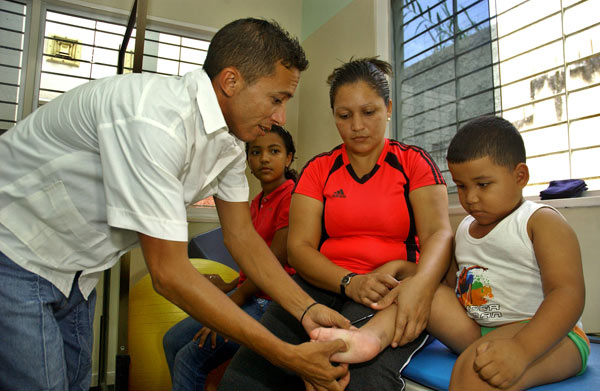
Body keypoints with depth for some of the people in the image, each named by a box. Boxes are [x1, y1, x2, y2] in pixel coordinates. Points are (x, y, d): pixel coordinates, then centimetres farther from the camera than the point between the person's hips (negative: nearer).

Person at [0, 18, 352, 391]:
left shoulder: (230, 140, -6)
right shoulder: (155, 121, -35)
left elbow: (241, 235, -1)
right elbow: (169, 273, -33)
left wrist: (307, 310, -11)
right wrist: (289, 356, -29)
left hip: (73, 270, 8)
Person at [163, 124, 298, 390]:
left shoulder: (291, 197, -14)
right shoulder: (257, 202, 14)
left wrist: (233, 302, -9)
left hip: (271, 302, -9)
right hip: (247, 296, 9)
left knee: (189, 358, -11)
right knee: (173, 340, 10)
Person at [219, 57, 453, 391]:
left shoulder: (414, 162, 10)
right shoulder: (318, 170, 13)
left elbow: (439, 232, -3)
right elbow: (299, 247, 4)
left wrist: (421, 283, -26)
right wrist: (350, 282, -15)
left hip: (394, 292, -2)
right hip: (323, 286, 2)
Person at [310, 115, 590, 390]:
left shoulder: (542, 222, -7)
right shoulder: (466, 228, 16)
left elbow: (568, 295, -19)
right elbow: (450, 283, 21)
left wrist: (520, 350, -34)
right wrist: (403, 269, 5)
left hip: (546, 335, -7)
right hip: (474, 331, 8)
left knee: (478, 366, -37)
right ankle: (373, 335, -24)